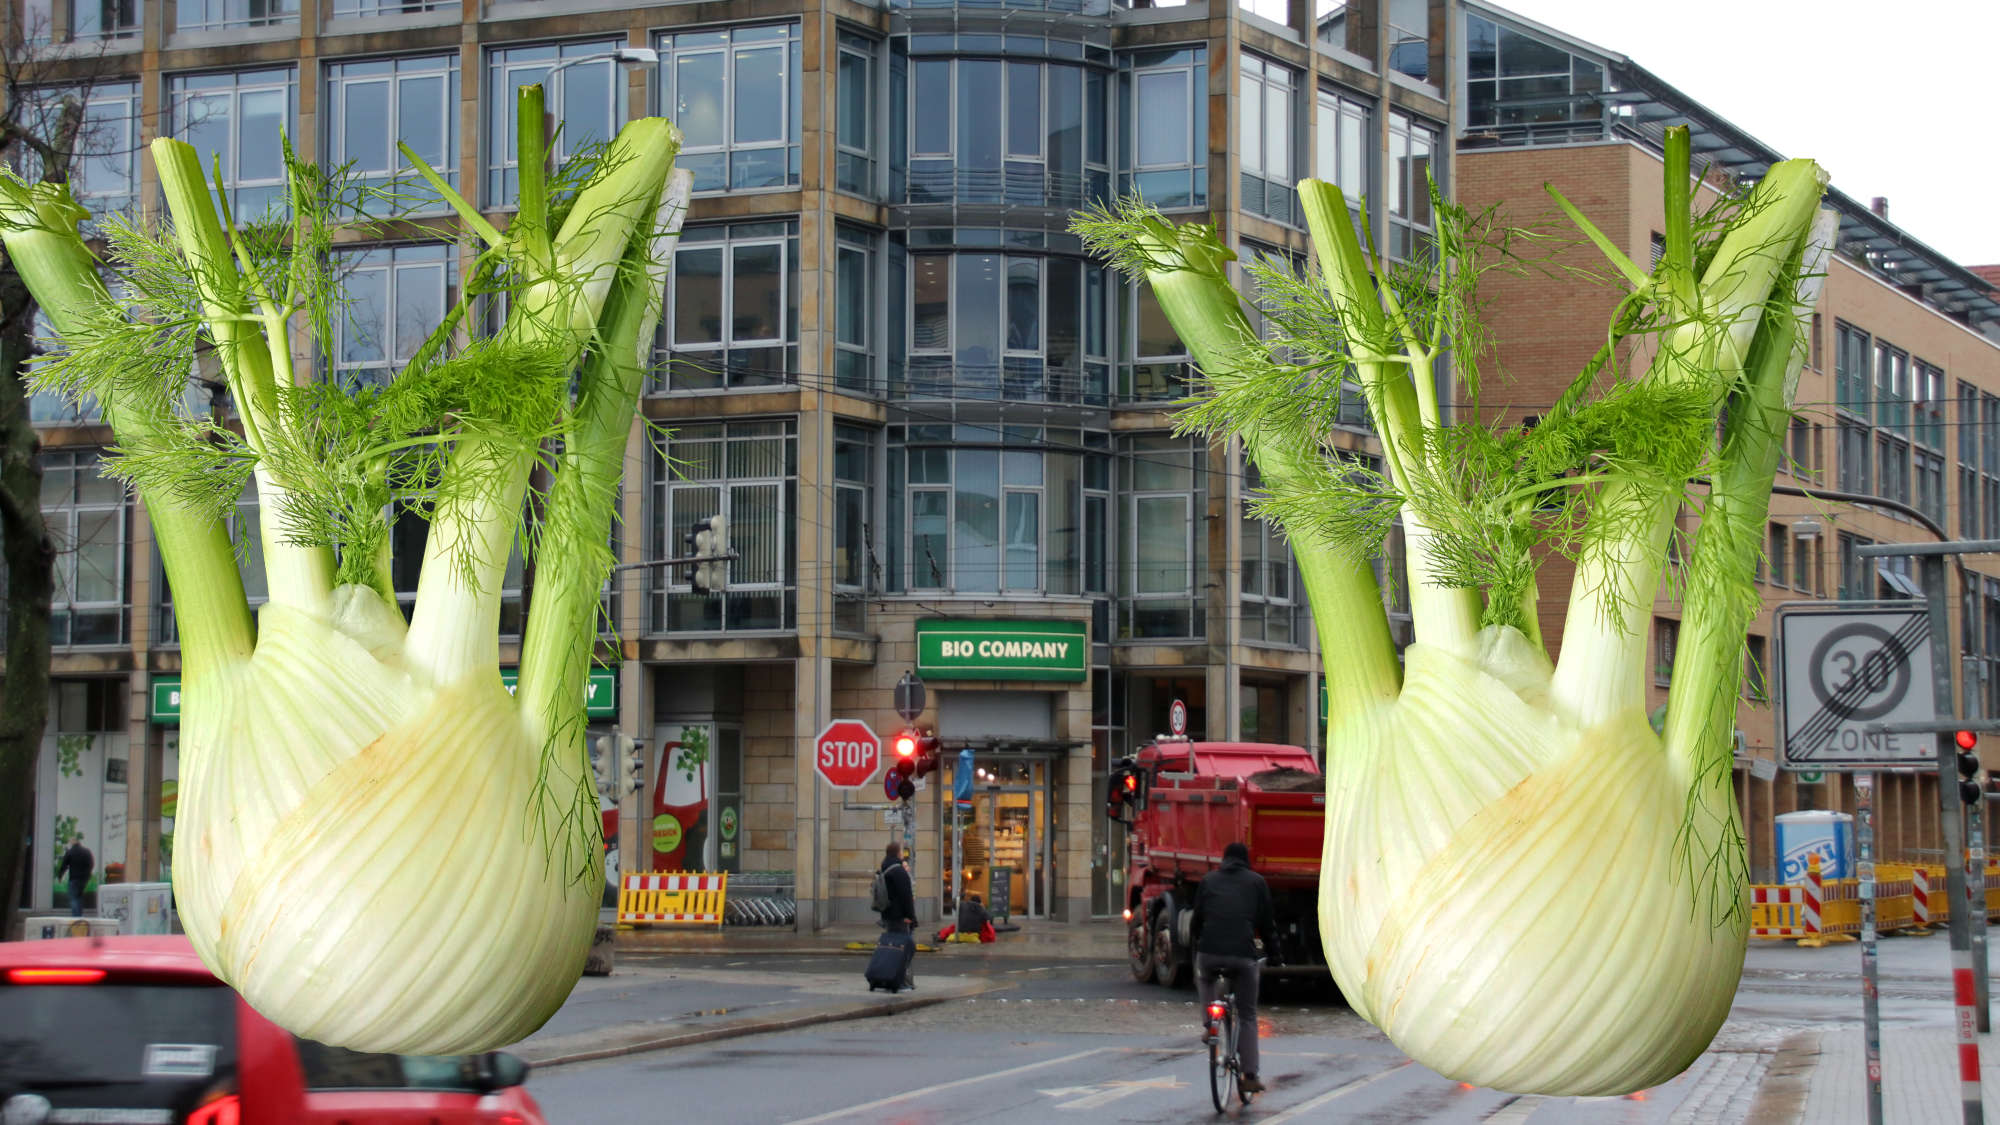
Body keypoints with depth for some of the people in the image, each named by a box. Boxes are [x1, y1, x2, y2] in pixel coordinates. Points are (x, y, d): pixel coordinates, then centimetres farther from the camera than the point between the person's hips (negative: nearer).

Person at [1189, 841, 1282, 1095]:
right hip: (1244, 955, -1)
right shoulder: (1256, 882, 14)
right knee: (1247, 1016, 11)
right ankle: (1250, 1076, 6)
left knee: (1204, 978, 38)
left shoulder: (1208, 880, 17)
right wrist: (1274, 955, 25)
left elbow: (1196, 920, 18)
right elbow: (1267, 922, 14)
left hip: (1209, 952, 1)